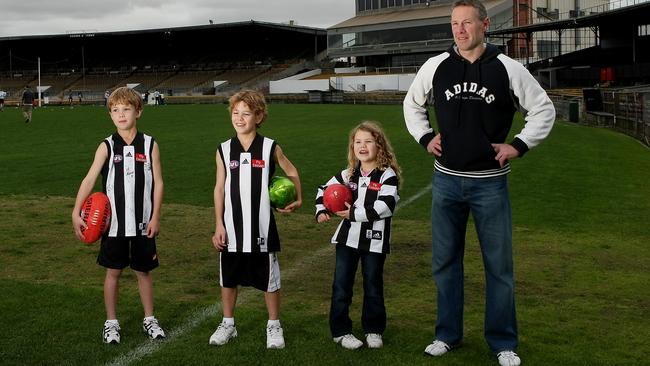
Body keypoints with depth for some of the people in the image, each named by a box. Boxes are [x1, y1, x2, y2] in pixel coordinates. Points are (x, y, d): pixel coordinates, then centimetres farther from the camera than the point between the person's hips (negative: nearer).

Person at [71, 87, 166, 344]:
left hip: (143, 223, 0)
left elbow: (158, 182, -1)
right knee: (113, 272, 9)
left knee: (143, 271, 11)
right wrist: (76, 213, -21)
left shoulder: (149, 145, -2)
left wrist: (155, 217, -5)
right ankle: (111, 322, 23)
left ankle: (149, 319, 27)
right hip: (114, 223, 0)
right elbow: (89, 179, -11)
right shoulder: (106, 147, -3)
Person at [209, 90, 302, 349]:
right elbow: (219, 188, 3)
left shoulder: (270, 148, -4)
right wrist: (219, 225, 0)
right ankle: (228, 325, 31)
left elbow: (291, 172, 13)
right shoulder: (224, 150, 0)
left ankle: (274, 326, 25)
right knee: (228, 278, 13)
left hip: (261, 229, -2)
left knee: (269, 279, 8)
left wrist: (297, 200, 10)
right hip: (232, 229, 2)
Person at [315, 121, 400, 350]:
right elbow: (324, 189, 18)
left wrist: (354, 213, -19)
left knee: (373, 285, 10)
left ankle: (373, 330, 25)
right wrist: (321, 211, 1)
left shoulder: (387, 175, -9)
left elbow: (384, 207, -21)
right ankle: (340, 331, 16)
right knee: (341, 285, 5)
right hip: (348, 237, 4)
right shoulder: (348, 174, 7)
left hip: (374, 240, -4)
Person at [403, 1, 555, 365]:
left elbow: (544, 109, 4)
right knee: (445, 261, 10)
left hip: (490, 182, -2)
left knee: (500, 265, 4)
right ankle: (448, 334, 25)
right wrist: (425, 137, 6)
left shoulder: (508, 68, -5)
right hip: (446, 180, 2)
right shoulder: (436, 66, 0)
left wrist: (519, 146, -4)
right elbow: (412, 104, 18)